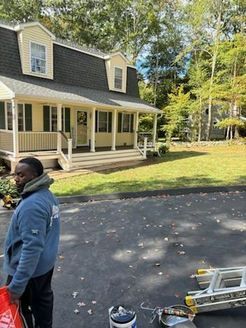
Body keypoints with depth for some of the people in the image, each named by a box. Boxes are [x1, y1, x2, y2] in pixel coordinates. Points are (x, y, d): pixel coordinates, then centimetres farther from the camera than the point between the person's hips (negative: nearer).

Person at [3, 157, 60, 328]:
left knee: (21, 309, 14)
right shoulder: (47, 194, -1)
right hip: (46, 263, 9)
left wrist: (17, 285, -26)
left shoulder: (31, 205, -31)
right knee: (43, 297, 25)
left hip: (29, 268, -8)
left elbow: (32, 247, -32)